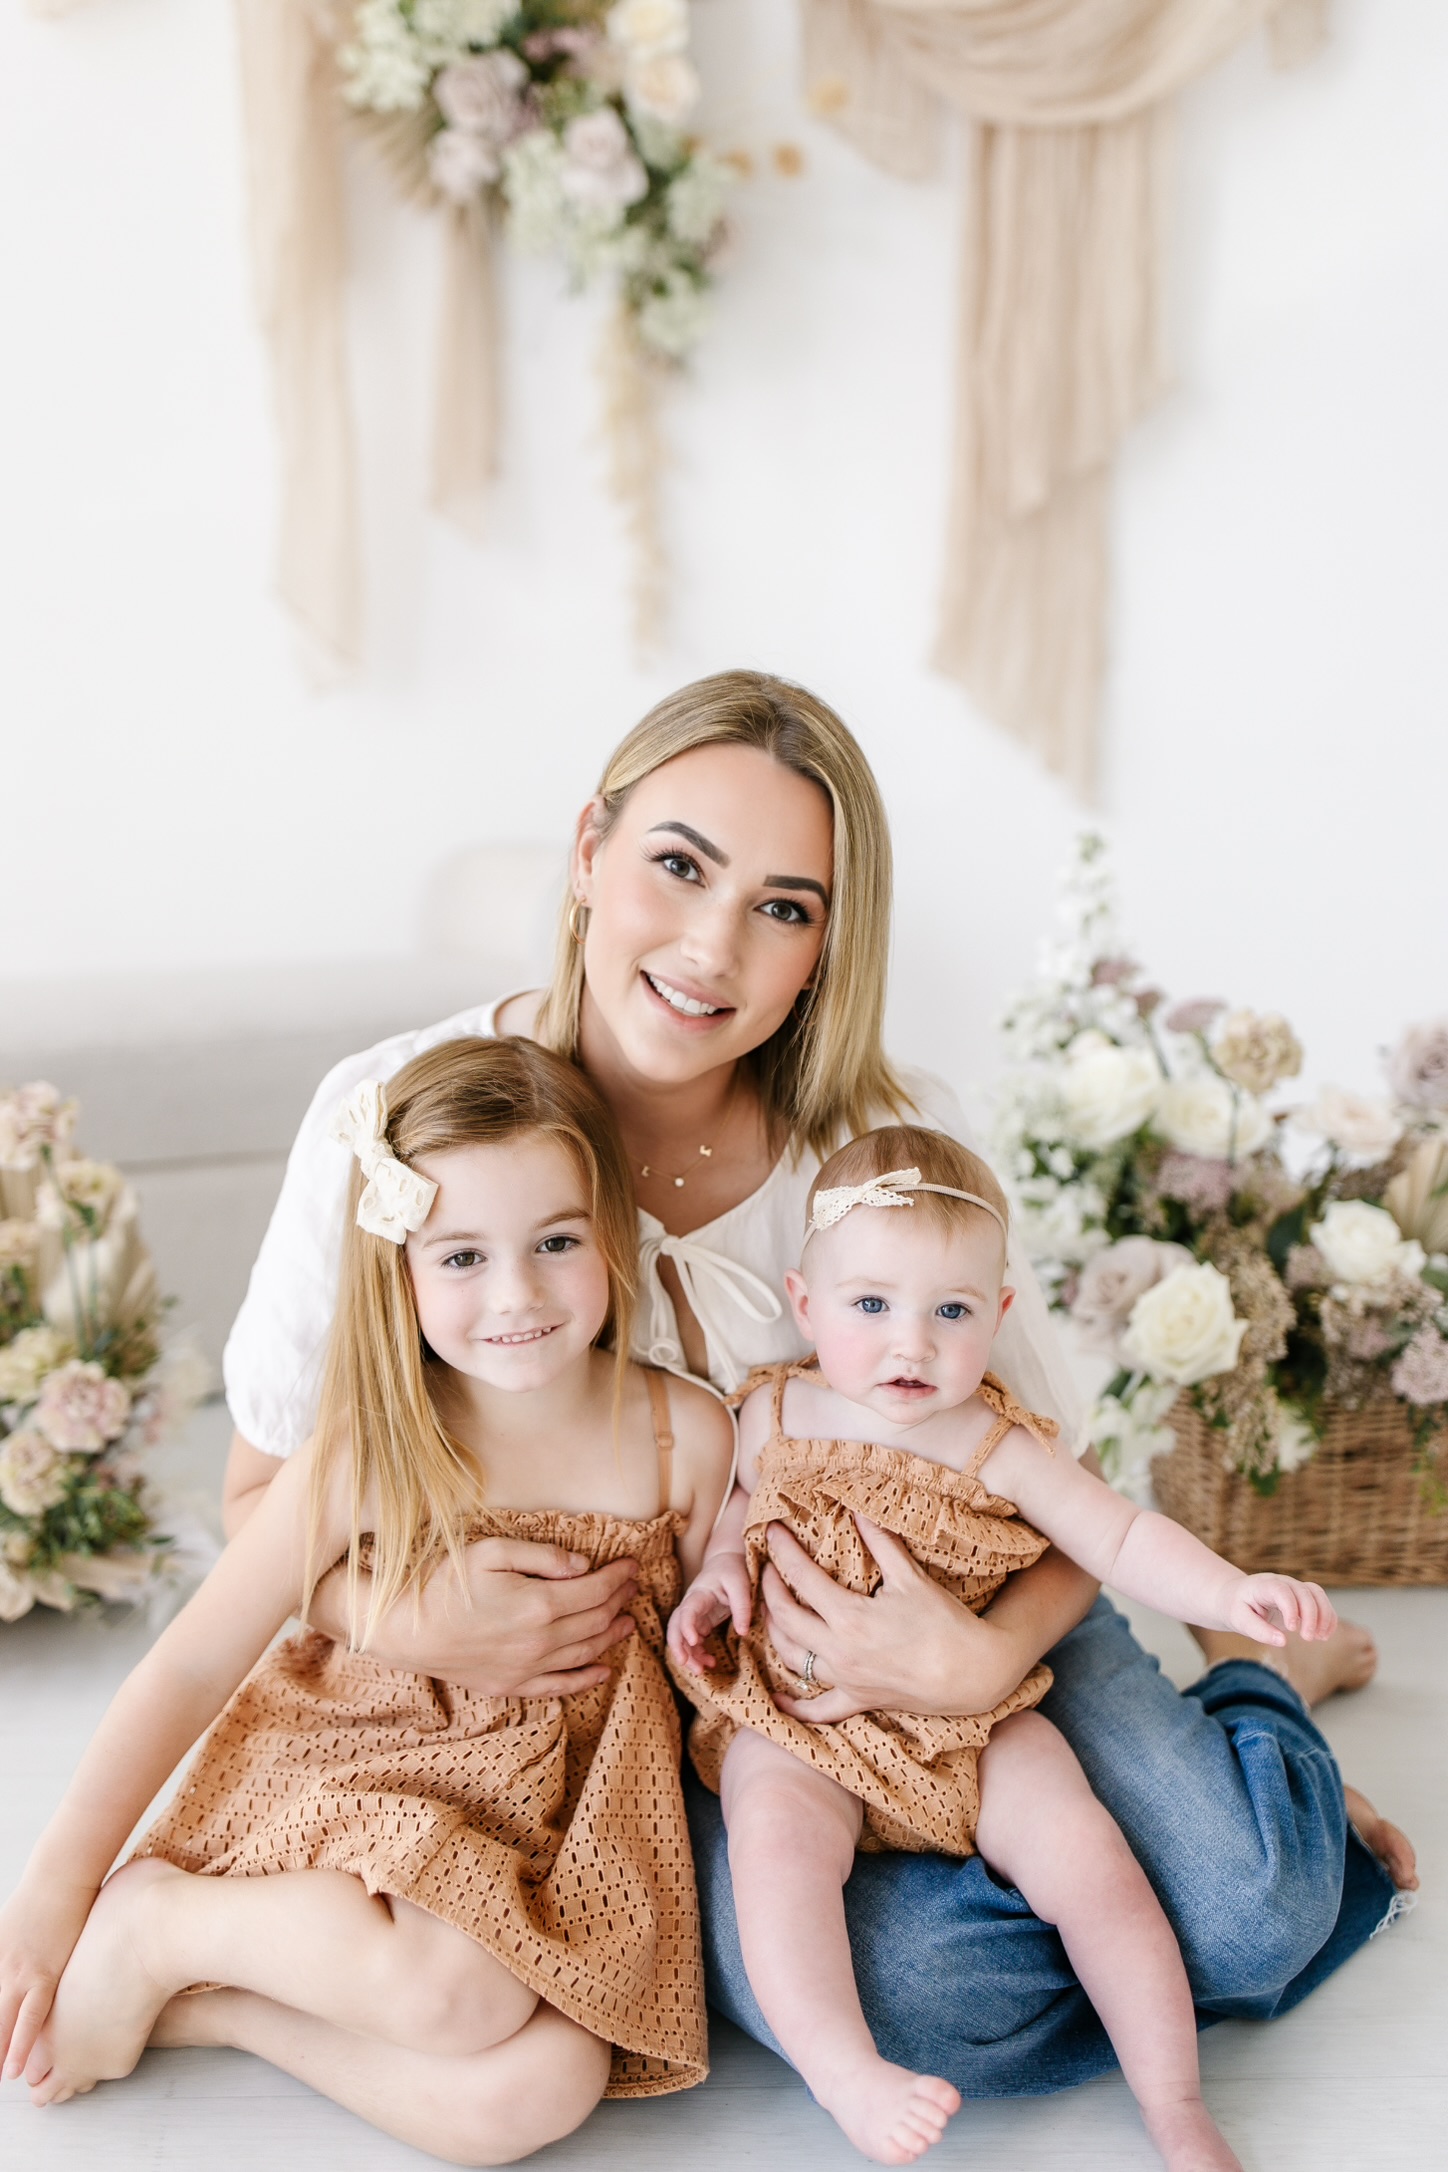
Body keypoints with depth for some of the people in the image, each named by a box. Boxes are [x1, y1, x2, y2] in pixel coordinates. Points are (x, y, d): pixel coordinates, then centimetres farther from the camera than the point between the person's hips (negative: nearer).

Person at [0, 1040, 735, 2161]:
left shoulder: (686, 1436, -7)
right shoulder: (367, 1454, -12)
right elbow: (191, 1665, -7)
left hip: (558, 1831, 3)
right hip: (360, 1784, -3)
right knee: (463, 1989, -34)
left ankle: (218, 2003, -7)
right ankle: (153, 1923, -9)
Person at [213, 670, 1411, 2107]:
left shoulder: (897, 1136, -14)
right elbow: (267, 1494, -5)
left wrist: (984, 1656, -28)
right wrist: (413, 1622, -25)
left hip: (935, 1607, 2)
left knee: (1250, 1918, -13)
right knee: (901, 1989, -30)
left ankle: (1254, 1674, 19)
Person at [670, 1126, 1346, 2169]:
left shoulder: (998, 1448, -6)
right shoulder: (775, 1414, 0)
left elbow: (1121, 1537, -5)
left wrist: (1230, 1593, -21)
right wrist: (717, 1572, 0)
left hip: (973, 1721, 0)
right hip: (798, 1718, 0)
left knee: (1088, 1857, -14)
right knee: (775, 1840, -31)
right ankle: (849, 2080, -34)